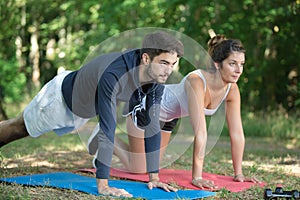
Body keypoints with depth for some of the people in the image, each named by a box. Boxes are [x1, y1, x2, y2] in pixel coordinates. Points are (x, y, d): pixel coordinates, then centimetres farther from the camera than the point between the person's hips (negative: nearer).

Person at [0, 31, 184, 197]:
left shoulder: (158, 76, -26)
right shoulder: (113, 75, -47)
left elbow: (152, 126, -19)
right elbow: (107, 130, -47)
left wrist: (154, 177, -20)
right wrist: (103, 185, -45)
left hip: (88, 106, 6)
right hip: (62, 99, -6)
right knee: (21, 128, 17)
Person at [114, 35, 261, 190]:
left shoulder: (232, 89, -21)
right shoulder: (197, 82, -42)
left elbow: (237, 133, -16)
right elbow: (200, 133, -44)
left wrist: (239, 174, -17)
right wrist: (196, 177, -45)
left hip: (168, 116, 7)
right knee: (138, 169, -1)